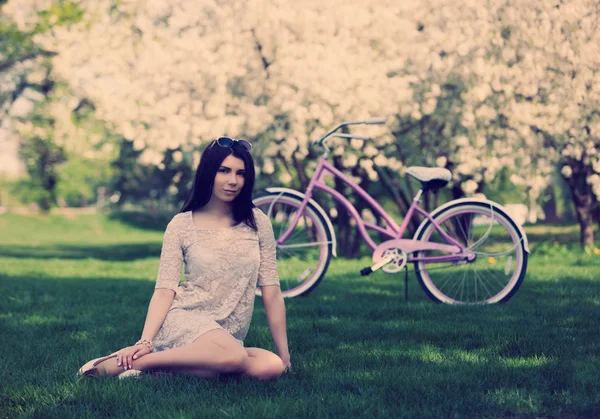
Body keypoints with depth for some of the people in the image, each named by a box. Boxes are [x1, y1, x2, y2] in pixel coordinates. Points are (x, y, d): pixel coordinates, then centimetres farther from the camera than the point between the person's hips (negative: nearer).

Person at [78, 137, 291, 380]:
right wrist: (145, 342, -18)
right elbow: (164, 290, -4)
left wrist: (284, 354, 6)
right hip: (184, 322, -4)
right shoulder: (182, 225, 1)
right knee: (235, 358, -37)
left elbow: (271, 293, 7)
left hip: (228, 338, 4)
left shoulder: (257, 223, 7)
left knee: (272, 367, -30)